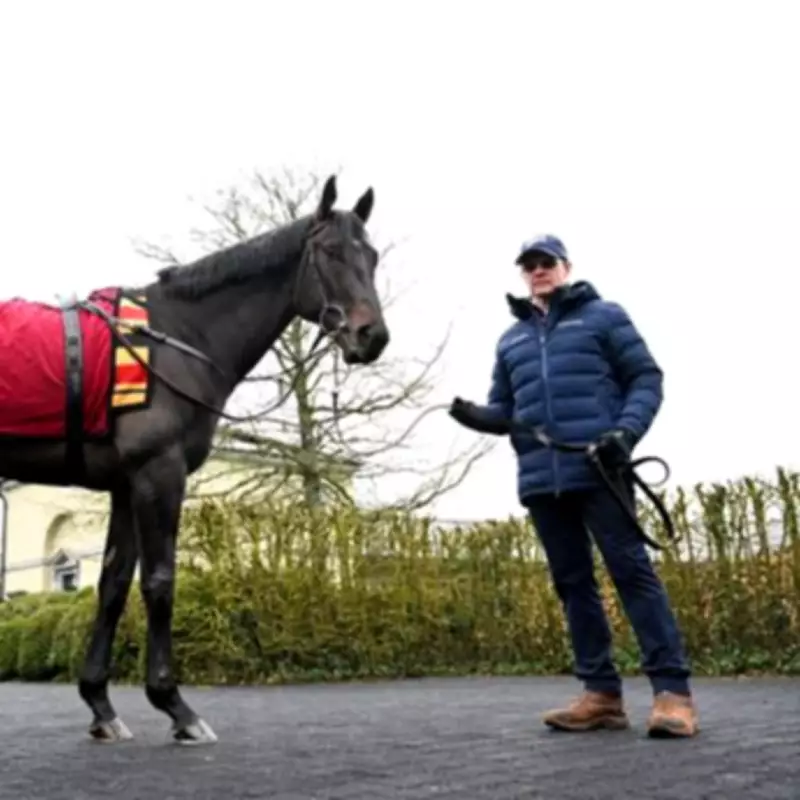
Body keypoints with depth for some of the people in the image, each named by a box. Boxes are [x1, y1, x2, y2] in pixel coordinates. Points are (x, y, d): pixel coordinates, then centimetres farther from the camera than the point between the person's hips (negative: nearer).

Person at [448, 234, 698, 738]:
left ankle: (673, 690, -8)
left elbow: (647, 378, 2)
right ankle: (602, 693, 10)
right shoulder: (511, 340, 21)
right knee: (572, 582, 5)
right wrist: (475, 416, -3)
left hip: (598, 472, -5)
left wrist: (627, 431, -15)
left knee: (632, 570, -9)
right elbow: (504, 410, 20)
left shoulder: (604, 316, 7)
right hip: (541, 481, 5)